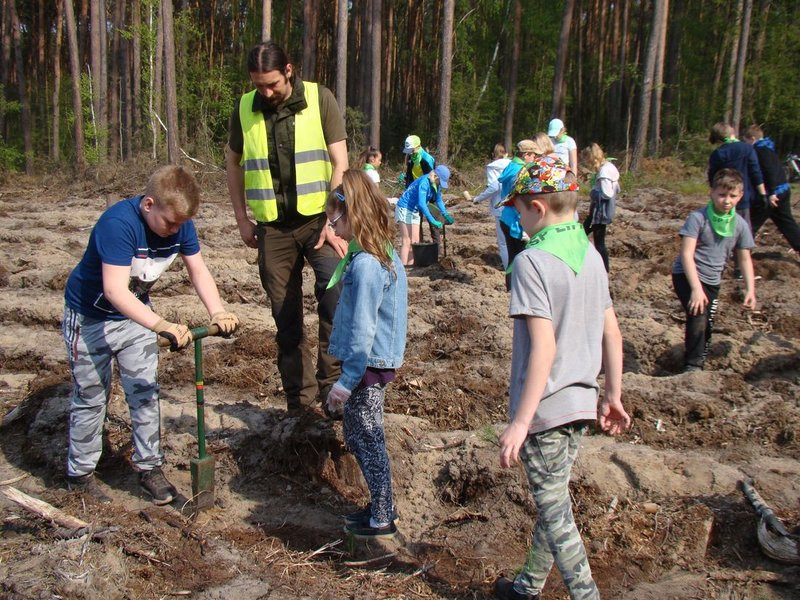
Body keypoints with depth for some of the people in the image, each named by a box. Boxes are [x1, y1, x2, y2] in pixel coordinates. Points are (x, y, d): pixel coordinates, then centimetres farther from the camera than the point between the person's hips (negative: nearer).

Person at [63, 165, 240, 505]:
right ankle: (80, 474, 21)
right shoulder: (118, 223, -35)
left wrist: (218, 313, -27)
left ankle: (149, 467, 18)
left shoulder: (179, 222, -15)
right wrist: (162, 326, -52)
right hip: (90, 317, -5)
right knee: (91, 397, 5)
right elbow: (115, 291, -42)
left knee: (145, 392, 6)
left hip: (136, 312, 6)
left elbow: (198, 269, -10)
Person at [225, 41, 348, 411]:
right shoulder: (244, 108, 2)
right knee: (286, 318, 8)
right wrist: (242, 219, 7)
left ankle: (331, 383, -9)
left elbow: (340, 162, -6)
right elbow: (233, 162, 13)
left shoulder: (319, 99, -5)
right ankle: (299, 399, 20)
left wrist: (333, 221, -13)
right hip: (272, 226, 3)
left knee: (335, 293, -24)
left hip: (317, 217, -2)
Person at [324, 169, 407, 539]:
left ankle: (382, 520, 19)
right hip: (377, 360, 9)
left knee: (367, 441, 5)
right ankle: (380, 506, 33)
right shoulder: (384, 253, 6)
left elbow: (362, 330, -24)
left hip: (366, 367, -9)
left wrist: (345, 382, -19)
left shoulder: (365, 264, -23)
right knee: (360, 437, 20)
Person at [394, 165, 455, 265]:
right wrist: (433, 221, -40)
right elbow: (421, 204, -36)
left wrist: (446, 215, -6)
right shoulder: (424, 183, -28)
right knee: (406, 242, -13)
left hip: (414, 211, 9)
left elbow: (439, 200, 8)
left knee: (415, 242, 8)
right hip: (404, 209, -9)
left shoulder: (435, 184, -1)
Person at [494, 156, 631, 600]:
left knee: (555, 512, 5)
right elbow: (612, 334, 9)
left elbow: (544, 347, -25)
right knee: (552, 501, 21)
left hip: (546, 408, -8)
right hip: (582, 403, 8)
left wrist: (520, 421, -23)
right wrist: (613, 395, 18)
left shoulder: (532, 260, -18)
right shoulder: (591, 255, 6)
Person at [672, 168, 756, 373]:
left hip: (712, 281, 6)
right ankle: (692, 366, -11)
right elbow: (686, 253, -21)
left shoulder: (740, 225, 0)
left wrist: (750, 289, 0)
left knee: (707, 326, 12)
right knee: (698, 318, -24)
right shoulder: (698, 218, -17)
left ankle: (699, 360, 34)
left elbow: (744, 258, 9)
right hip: (687, 275, -6)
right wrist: (696, 288, -28)